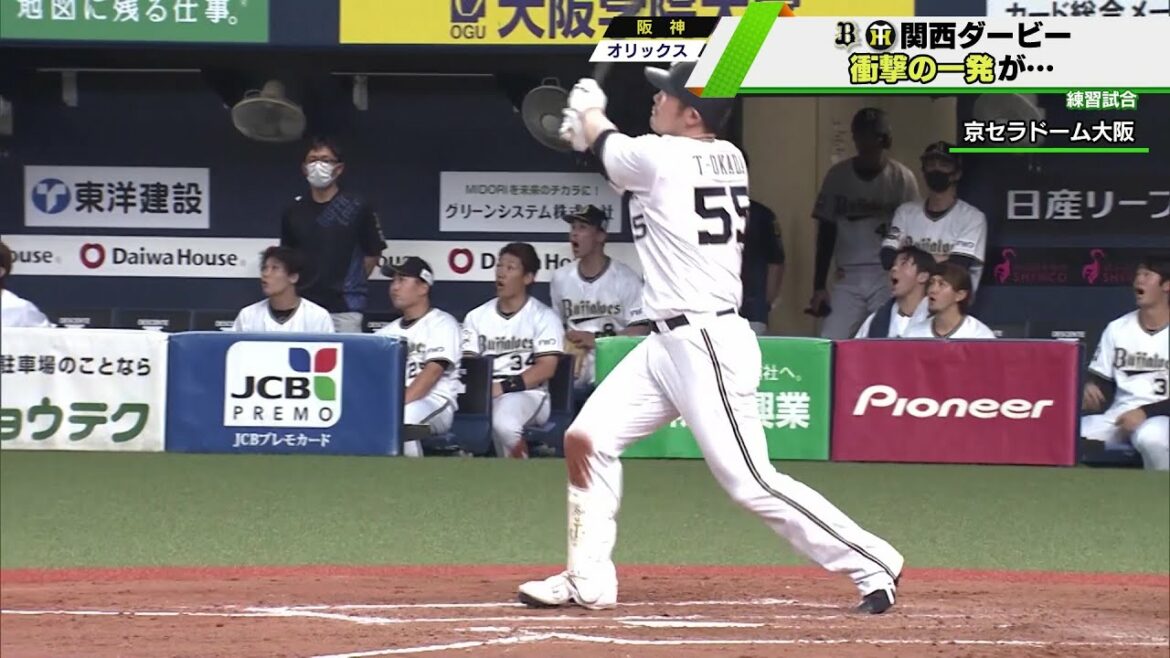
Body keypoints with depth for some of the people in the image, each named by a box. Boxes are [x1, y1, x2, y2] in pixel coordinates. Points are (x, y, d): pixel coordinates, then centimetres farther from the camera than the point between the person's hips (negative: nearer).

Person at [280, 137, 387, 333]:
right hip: (303, 305, 3)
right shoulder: (294, 211, 8)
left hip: (344, 308, -3)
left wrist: (352, 284, 8)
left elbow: (372, 254, 7)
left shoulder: (357, 209, -1)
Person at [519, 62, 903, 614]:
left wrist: (587, 111, 27)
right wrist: (592, 131, 26)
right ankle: (589, 581, 15)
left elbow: (609, 148, 8)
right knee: (586, 439, 9)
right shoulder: (727, 158, 8)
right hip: (666, 343, 10)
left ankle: (872, 565, -3)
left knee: (750, 481, -9)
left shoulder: (660, 157, -15)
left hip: (707, 345, -10)